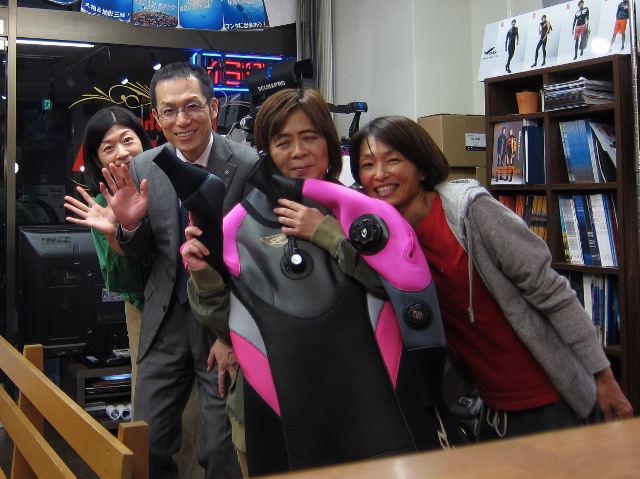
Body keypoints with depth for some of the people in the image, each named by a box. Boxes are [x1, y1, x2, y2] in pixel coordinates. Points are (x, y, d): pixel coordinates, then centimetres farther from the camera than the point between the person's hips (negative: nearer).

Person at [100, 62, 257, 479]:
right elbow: (141, 252, 7)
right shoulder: (143, 168, -2)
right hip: (166, 319, 4)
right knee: (146, 444, 13)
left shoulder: (249, 165, -16)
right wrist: (130, 224, -16)